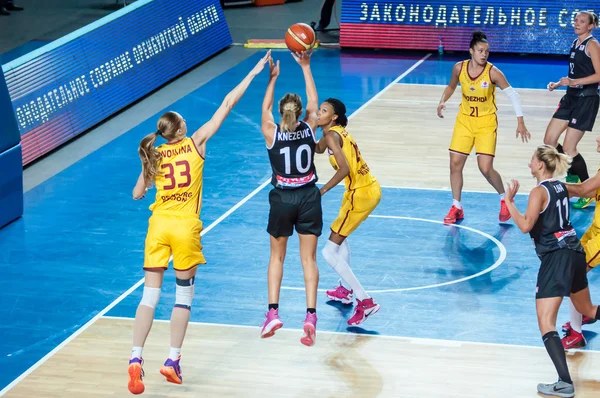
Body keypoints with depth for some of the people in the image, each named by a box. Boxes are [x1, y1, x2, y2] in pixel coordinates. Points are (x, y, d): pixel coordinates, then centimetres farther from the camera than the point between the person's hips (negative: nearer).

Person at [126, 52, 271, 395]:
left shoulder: (153, 155, 6)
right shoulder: (196, 143, -1)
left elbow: (137, 195, 12)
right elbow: (227, 105, 2)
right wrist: (253, 74, 6)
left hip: (159, 225, 2)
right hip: (185, 227, -2)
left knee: (150, 295, 1)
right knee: (184, 295, 10)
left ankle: (136, 358, -13)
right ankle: (173, 361, 8)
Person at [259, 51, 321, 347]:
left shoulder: (272, 133, -9)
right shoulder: (310, 129, -6)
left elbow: (265, 107, 9)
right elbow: (314, 102, 8)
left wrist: (273, 78, 13)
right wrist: (305, 67, 12)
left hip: (282, 199, -1)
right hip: (308, 198, 1)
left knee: (277, 256, 15)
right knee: (308, 258, 3)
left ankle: (273, 312, 3)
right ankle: (310, 316, -11)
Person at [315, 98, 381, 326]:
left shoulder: (332, 135, -16)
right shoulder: (337, 131, 12)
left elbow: (344, 168, -28)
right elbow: (318, 149, 29)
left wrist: (321, 191, -24)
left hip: (360, 195, -10)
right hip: (371, 189, 10)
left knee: (330, 252, -6)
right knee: (340, 235, 33)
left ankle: (365, 302, -10)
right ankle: (346, 289, 42)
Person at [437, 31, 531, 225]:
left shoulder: (493, 72, -17)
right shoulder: (459, 68, -7)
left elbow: (512, 94, -12)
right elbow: (451, 86, 13)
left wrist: (520, 122, -18)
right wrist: (442, 101, -6)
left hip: (486, 123, -4)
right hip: (464, 120, 4)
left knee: (486, 168, -11)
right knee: (455, 163, 0)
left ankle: (504, 199, 16)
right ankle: (456, 207, 15)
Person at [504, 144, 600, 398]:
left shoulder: (539, 191, -11)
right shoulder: (561, 187, 11)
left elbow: (525, 225, -21)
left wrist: (509, 201, -13)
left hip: (556, 257, -8)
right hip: (575, 252, 9)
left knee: (546, 322, -13)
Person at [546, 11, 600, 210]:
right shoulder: (575, 43, 13)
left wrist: (573, 82, -25)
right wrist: (559, 84, 11)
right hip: (571, 97, 9)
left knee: (568, 148, -8)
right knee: (549, 141, 7)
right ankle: (573, 176, 26)